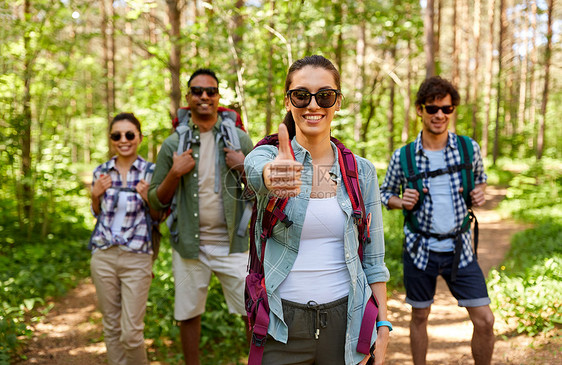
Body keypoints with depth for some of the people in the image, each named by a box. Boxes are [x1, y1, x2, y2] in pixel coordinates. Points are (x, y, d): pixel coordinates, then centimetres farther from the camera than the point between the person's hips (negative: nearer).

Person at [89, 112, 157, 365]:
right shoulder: (101, 172, 5)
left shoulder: (150, 172, -4)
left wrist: (148, 198, -17)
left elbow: (158, 217, 2)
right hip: (103, 256, 3)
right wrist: (96, 195, -3)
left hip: (136, 258, -3)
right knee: (111, 327, 13)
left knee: (131, 333, -4)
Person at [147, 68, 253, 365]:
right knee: (188, 315, 10)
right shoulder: (173, 144, 3)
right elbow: (156, 201, 4)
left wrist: (245, 168, -13)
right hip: (189, 244, 1)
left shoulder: (239, 139, 3)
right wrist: (175, 174, -13)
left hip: (231, 243, 0)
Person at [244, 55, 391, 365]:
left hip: (345, 322, 2)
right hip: (282, 327, -1)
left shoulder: (362, 172, 2)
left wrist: (383, 325, -2)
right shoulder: (265, 157, -4)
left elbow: (373, 259, 5)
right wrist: (274, 175, -53)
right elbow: (257, 170, -31)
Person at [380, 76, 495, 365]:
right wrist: (401, 203, -13)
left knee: (485, 320, -2)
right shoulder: (403, 157, -7)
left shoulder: (469, 148, -3)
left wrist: (479, 193, -5)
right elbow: (385, 193, 8)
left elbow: (480, 178, 17)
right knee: (420, 317, 14)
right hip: (420, 248, -1)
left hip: (459, 248, 1)